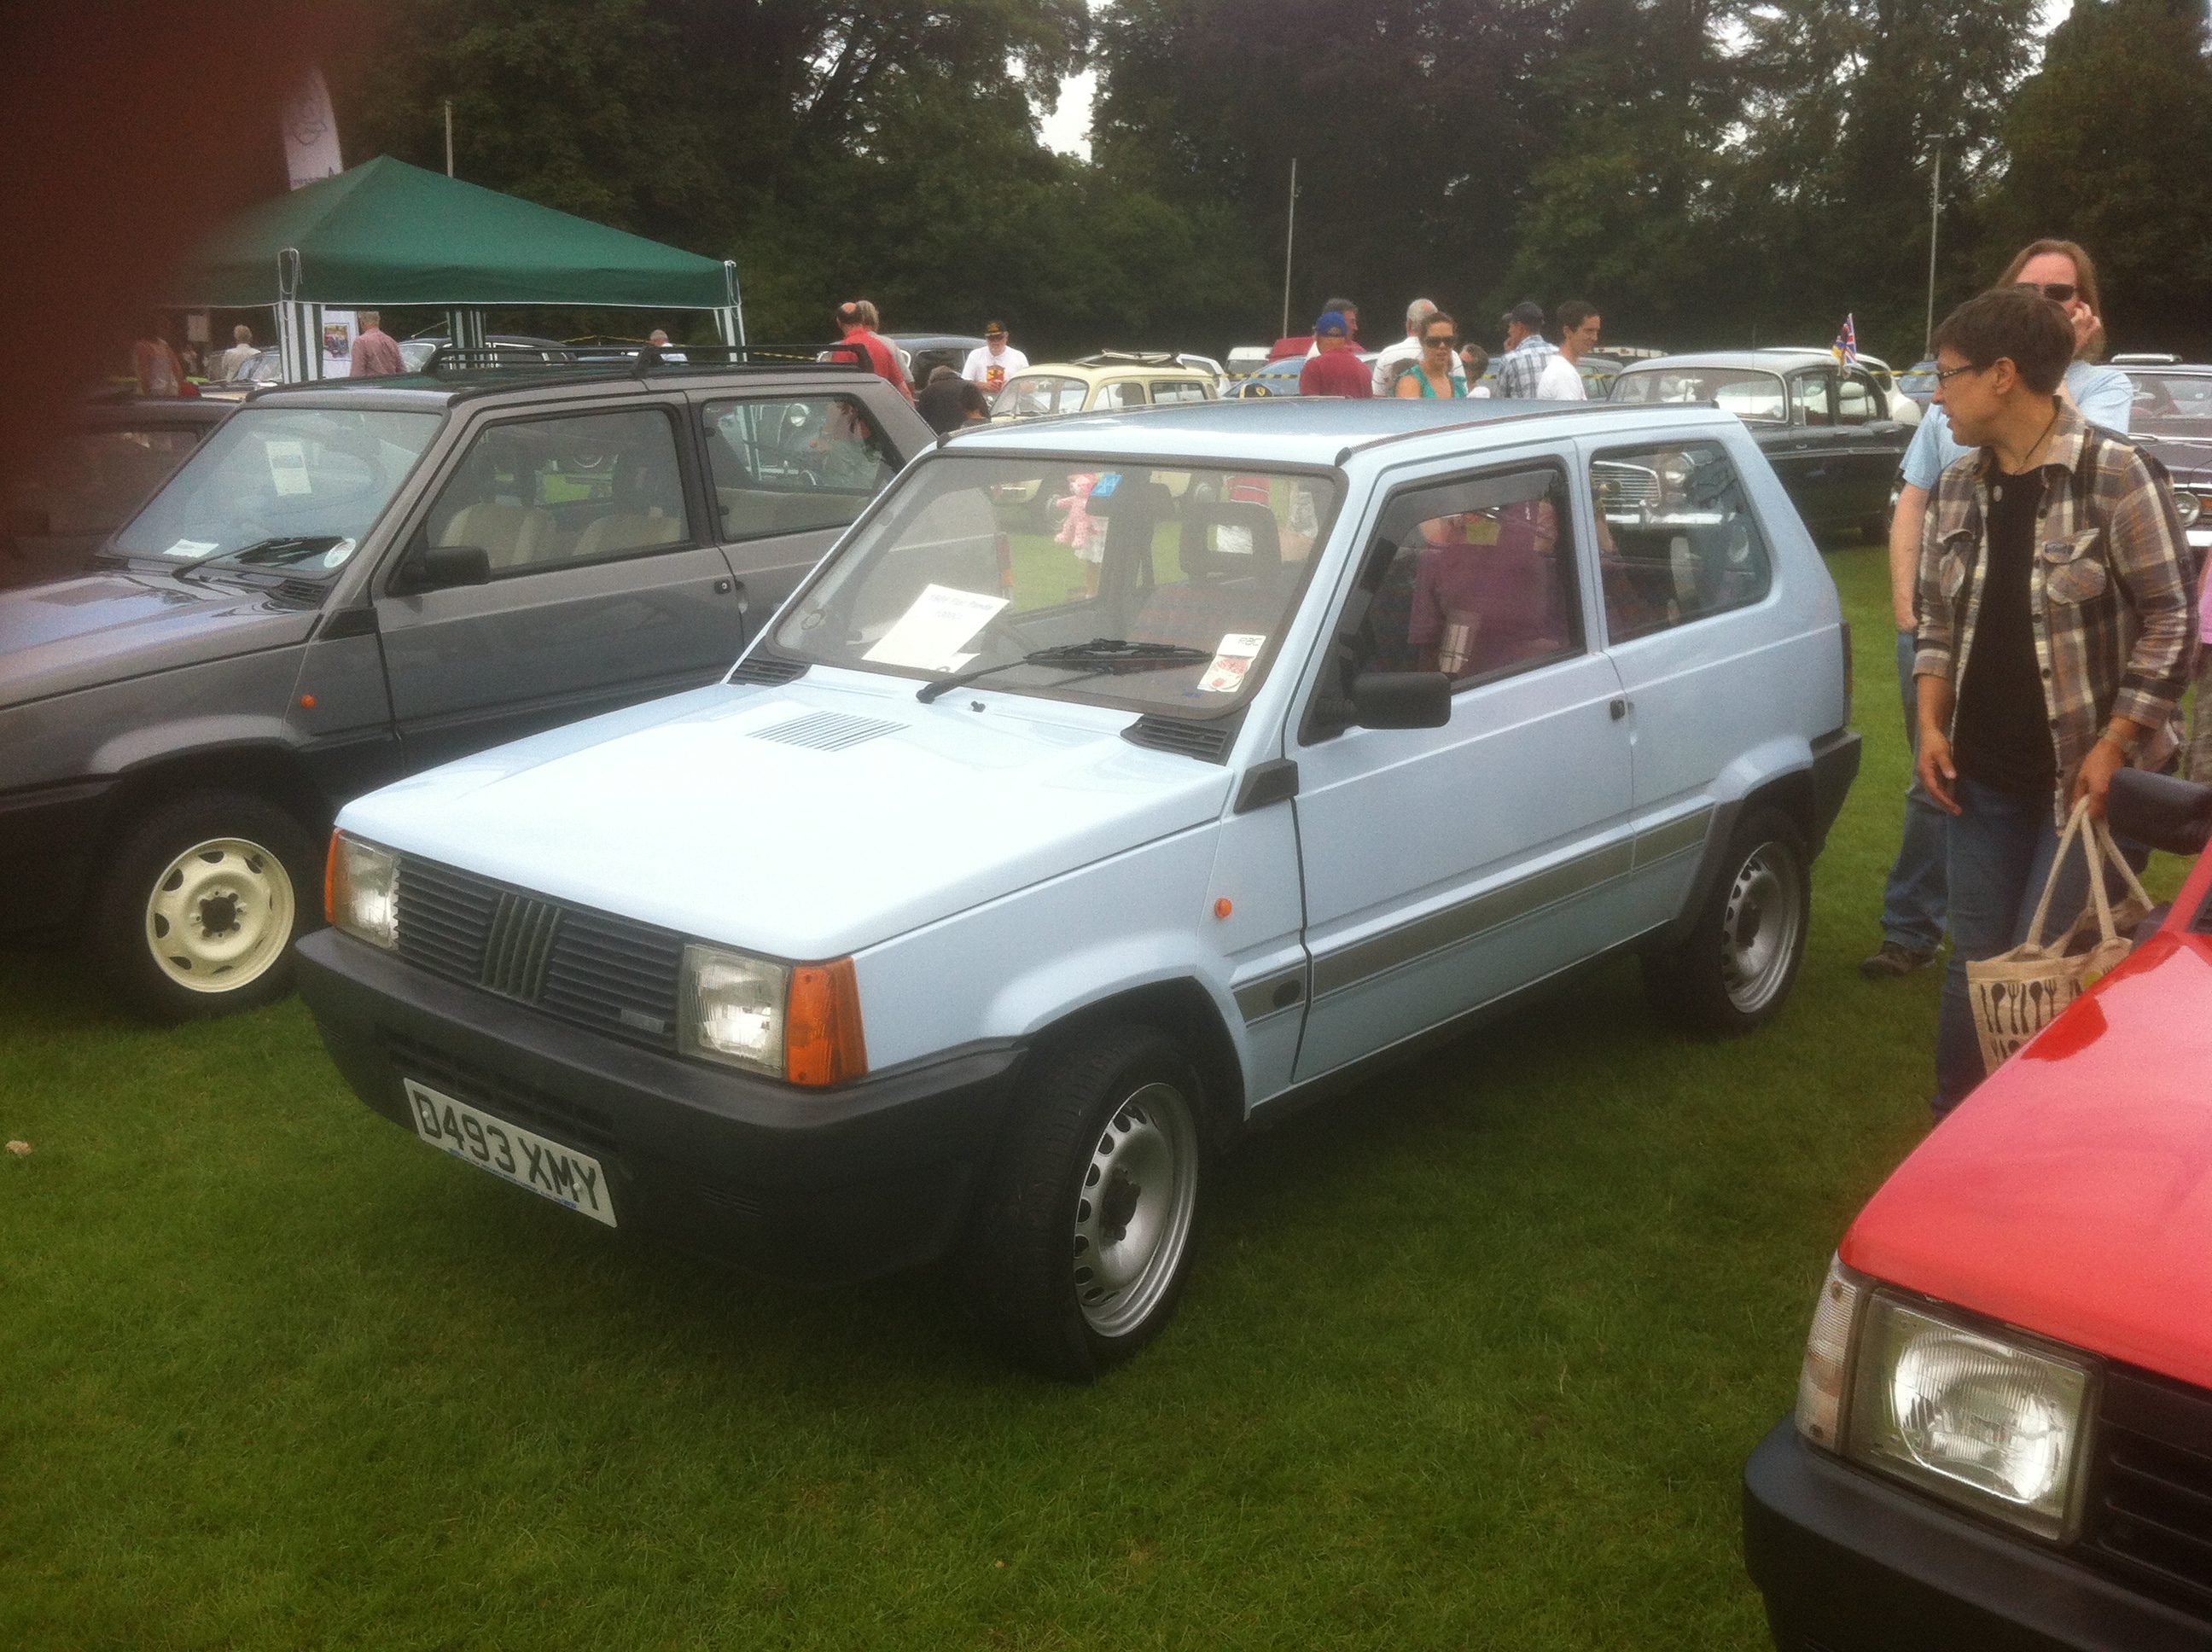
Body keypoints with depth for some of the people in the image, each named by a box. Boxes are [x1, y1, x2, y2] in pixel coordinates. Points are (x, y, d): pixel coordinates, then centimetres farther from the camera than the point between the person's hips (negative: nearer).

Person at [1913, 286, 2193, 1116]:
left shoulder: (2114, 473, -12)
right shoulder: (1956, 488, 5)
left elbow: (2172, 620, -10)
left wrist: (2114, 745, -15)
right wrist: (1933, 726, 1)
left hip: (2084, 774, -5)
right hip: (1982, 775, 5)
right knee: (1975, 964, 10)